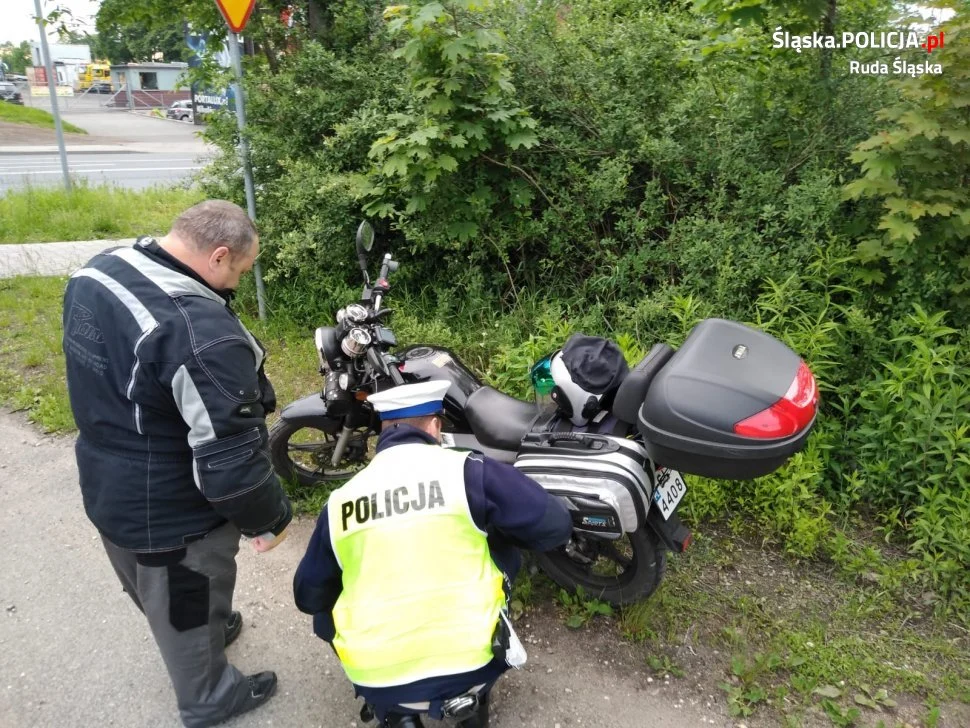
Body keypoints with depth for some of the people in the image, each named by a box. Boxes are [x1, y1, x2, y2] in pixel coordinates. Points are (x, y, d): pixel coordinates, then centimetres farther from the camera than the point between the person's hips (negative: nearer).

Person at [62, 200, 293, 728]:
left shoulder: (96, 272, -5)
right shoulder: (203, 334, -36)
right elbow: (229, 459, -32)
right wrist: (270, 518, -15)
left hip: (107, 486, 8)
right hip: (172, 512, -8)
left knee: (161, 595, 32)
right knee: (190, 605, 19)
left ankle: (208, 629, 60)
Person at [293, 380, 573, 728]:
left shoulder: (339, 501, 4)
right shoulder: (466, 470, -6)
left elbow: (307, 596, 15)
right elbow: (556, 526, -3)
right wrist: (493, 526, 17)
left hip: (376, 679, 2)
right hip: (469, 665, -2)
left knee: (324, 611, 30)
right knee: (503, 552, 22)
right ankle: (474, 698, 25)